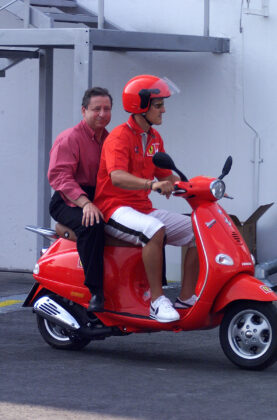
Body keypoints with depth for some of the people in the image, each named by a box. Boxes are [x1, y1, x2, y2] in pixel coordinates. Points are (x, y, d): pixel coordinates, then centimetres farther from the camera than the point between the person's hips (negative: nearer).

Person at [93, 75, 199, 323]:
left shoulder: (154, 138, 14)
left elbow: (166, 176, 18)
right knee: (155, 230, -38)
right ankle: (157, 301, -33)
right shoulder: (120, 137, -14)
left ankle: (186, 298, 0)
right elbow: (117, 177, -31)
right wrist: (152, 184, -47)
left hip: (144, 208, 9)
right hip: (115, 208, -9)